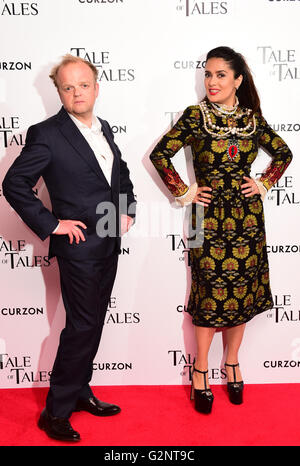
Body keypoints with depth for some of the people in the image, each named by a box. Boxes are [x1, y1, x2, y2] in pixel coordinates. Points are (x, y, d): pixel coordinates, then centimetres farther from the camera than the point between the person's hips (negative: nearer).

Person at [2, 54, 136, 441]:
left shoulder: (103, 130, 11)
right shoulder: (46, 134, -12)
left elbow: (122, 173, 24)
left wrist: (127, 209, 10)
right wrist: (50, 224, -15)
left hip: (109, 243, 7)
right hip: (79, 245, -7)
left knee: (93, 323, 15)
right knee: (82, 326, -4)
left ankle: (79, 392, 32)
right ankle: (56, 411, 12)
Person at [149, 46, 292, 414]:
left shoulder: (253, 118, 5)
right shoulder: (195, 116, -3)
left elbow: (283, 152, 18)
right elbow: (159, 154, -3)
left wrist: (264, 184, 6)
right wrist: (183, 193, -5)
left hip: (247, 216, 3)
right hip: (209, 216, -3)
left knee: (243, 290, 9)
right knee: (211, 291, 1)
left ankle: (232, 362, 28)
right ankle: (201, 368, 18)